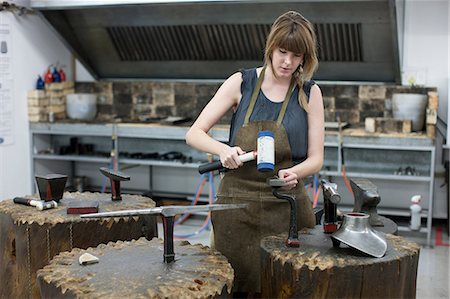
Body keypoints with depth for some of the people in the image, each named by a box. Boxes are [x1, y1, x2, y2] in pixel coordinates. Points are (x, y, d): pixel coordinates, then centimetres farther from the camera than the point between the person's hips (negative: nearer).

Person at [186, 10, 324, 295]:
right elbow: (194, 134, -1)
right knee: (239, 283, 5)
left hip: (286, 205, 0)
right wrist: (223, 150, -20)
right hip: (238, 204, 0)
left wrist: (293, 173, -20)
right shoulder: (241, 83, 0)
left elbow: (316, 159, 1)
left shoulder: (309, 93, 1)